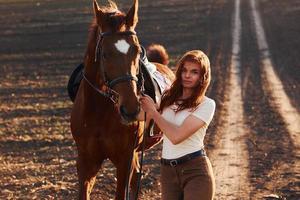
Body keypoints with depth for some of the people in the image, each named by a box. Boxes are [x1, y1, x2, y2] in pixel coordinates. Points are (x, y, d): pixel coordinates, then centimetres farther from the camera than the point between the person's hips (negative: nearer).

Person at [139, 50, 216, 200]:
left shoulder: (206, 104, -6)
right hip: (167, 171, 5)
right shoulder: (169, 98, 11)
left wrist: (153, 111, -6)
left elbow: (177, 136, -16)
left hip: (195, 170, -5)